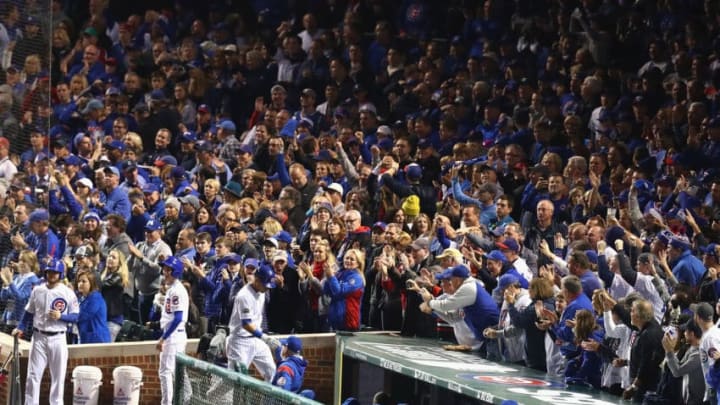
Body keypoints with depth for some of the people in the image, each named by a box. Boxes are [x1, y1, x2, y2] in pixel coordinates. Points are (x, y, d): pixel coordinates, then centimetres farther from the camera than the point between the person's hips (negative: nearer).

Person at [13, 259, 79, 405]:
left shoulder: (68, 293, -3)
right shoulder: (37, 290, 5)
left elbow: (75, 316, -2)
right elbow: (29, 313, 12)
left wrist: (60, 316, -18)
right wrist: (21, 328, 1)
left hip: (58, 338, -2)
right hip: (39, 337, 2)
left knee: (58, 376, 3)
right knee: (33, 374, -1)